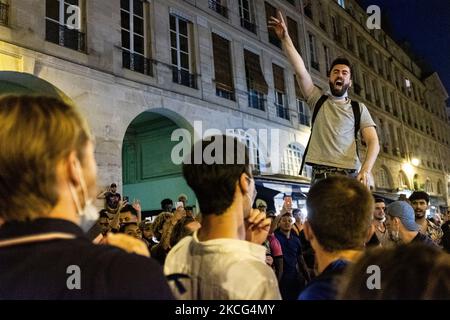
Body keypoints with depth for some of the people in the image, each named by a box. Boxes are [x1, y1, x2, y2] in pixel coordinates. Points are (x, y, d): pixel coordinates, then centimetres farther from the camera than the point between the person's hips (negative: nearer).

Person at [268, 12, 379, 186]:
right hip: (320, 176, 0)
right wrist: (285, 38, -6)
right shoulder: (317, 100, 17)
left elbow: (373, 142, 5)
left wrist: (366, 169, -14)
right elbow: (300, 69, 5)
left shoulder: (358, 108, 15)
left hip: (348, 176, 0)